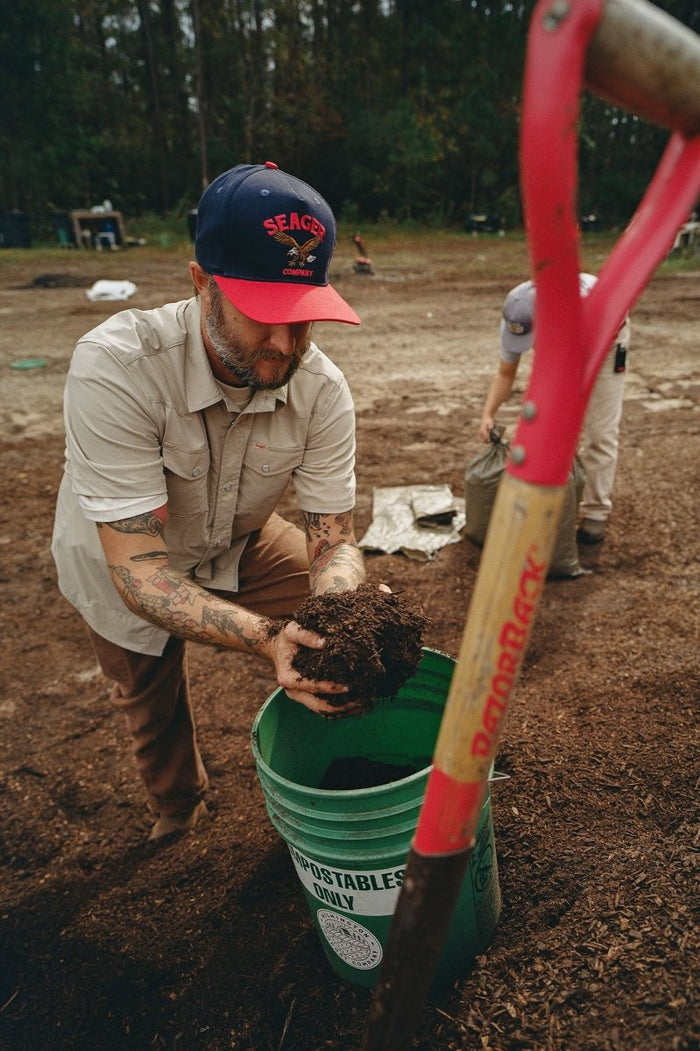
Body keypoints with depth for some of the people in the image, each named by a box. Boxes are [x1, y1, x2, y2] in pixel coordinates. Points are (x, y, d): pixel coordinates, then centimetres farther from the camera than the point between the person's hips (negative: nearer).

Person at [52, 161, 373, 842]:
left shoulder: (321, 389, -26)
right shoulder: (115, 368, -38)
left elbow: (332, 540, -23)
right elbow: (139, 568, -39)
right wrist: (267, 639, -53)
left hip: (238, 544, 3)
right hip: (122, 563, -2)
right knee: (152, 705, 17)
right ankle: (176, 811, 55)